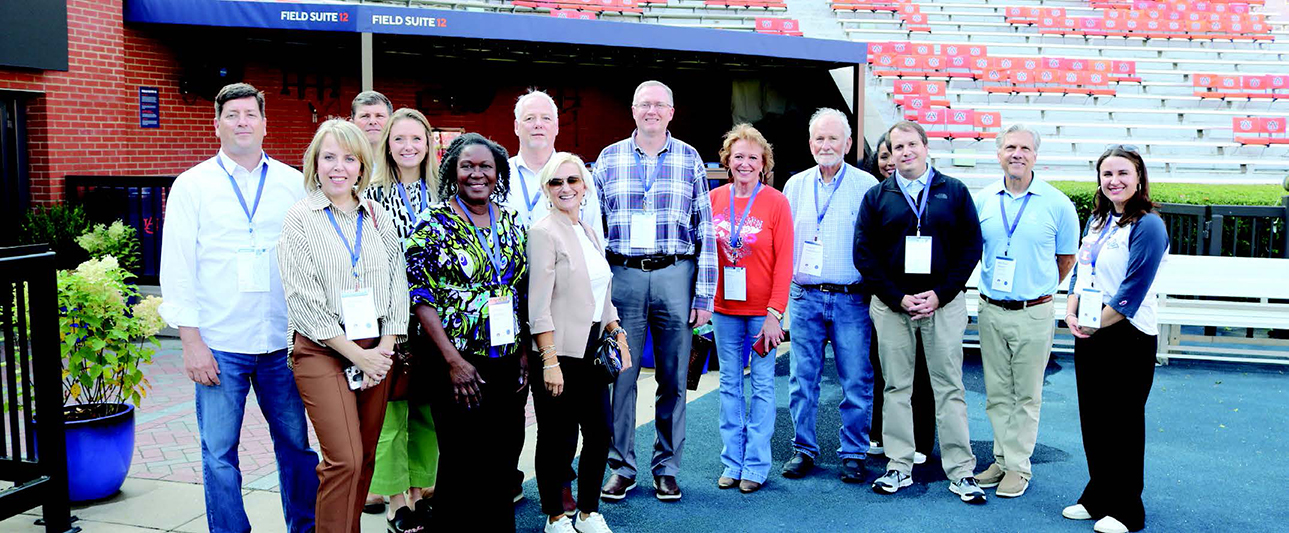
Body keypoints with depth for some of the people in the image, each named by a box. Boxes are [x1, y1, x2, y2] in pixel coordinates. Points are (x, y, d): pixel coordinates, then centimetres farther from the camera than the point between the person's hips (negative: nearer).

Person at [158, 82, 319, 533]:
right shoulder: (192, 185, 3)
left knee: (297, 443, 9)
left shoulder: (294, 183, 7)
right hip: (219, 345, -1)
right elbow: (177, 268, 0)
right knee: (219, 453, 3)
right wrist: (192, 342, -6)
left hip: (283, 343, 2)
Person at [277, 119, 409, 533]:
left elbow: (398, 282, 10)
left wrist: (386, 348, -2)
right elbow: (304, 299, -9)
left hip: (376, 351, 4)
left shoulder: (377, 216, 10)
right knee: (344, 460, -11)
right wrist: (357, 355, -11)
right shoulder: (301, 218, -2)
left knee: (365, 457, 8)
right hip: (322, 351, -4)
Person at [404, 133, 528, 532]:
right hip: (457, 363, -5)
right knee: (461, 463, 1)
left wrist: (524, 351, 7)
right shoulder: (434, 224, -6)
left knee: (502, 460, 10)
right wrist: (453, 360, -15)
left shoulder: (511, 222, 9)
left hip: (507, 363, 5)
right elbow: (420, 296, -10)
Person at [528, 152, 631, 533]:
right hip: (561, 352, -7)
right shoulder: (543, 233, -9)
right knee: (559, 439, 2)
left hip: (592, 350, 7)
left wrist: (619, 337, 12)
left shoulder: (590, 233, 14)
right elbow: (539, 305, -14)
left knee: (599, 433, 9)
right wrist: (549, 360, -18)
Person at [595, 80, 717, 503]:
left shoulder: (689, 160, 6)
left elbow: (705, 231, 5)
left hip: (675, 276, 0)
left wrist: (704, 295, -1)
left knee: (673, 379, 6)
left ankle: (666, 468, 18)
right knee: (620, 375, 1)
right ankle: (621, 467, 14)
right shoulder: (609, 159, 7)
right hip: (622, 276, 0)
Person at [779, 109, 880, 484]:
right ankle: (803, 449, 19)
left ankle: (853, 453, 14)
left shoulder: (867, 186, 1)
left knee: (856, 382, 1)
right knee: (802, 379, 7)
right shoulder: (796, 186, 12)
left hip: (851, 299, -2)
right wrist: (785, 282, 6)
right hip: (804, 297, 3)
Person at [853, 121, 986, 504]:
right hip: (891, 304, 1)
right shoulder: (876, 197, 7)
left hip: (943, 303, -1)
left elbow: (971, 246, 2)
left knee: (948, 387, 1)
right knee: (897, 387, 7)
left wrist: (940, 294, -8)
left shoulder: (954, 192, 6)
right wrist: (898, 298, -7)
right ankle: (899, 468, 16)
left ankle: (960, 472, 8)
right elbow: (864, 253, 2)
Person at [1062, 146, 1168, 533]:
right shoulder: (1097, 220, 11)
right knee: (1093, 418, 14)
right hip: (1089, 335, 7)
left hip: (1128, 338, -7)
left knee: (1123, 423, 3)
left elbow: (1132, 291, -18)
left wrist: (1095, 324, -12)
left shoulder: (1147, 225, -13)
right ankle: (1097, 498, 27)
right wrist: (1072, 314, -1)